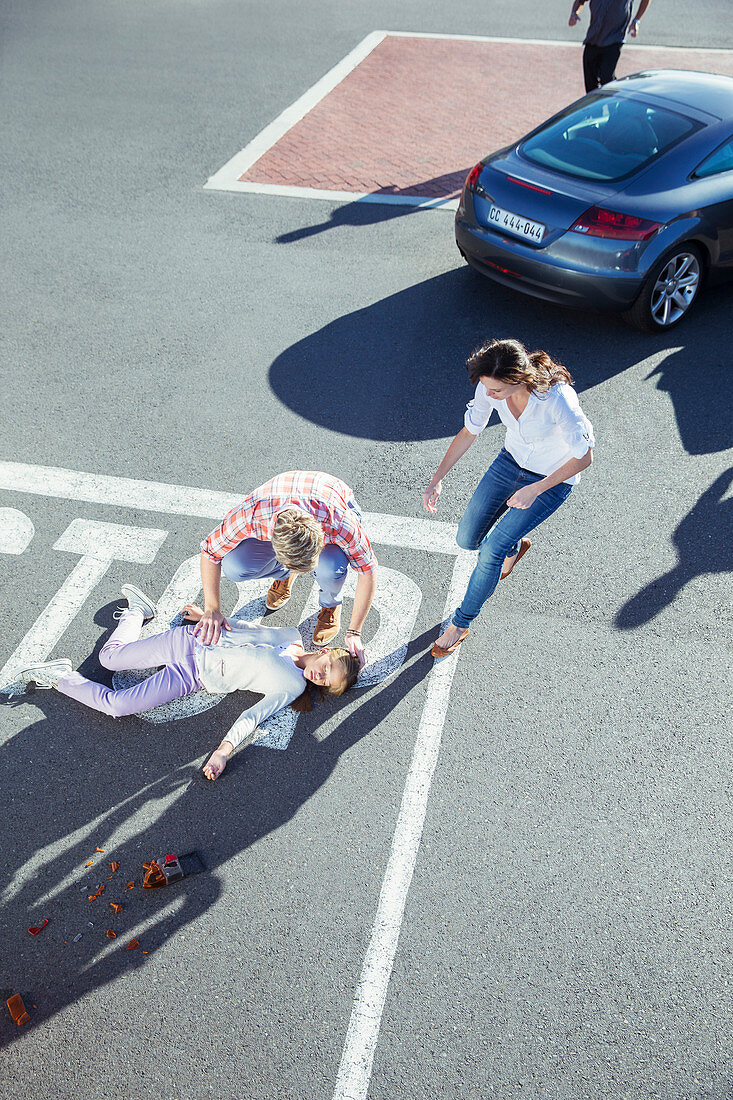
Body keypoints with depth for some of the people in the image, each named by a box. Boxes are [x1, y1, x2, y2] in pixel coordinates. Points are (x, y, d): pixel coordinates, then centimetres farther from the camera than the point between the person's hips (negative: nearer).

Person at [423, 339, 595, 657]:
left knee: (492, 550, -16)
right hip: (511, 461, 6)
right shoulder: (490, 386, -22)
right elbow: (469, 431, -5)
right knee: (467, 539, 6)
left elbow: (583, 457, -24)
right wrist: (437, 479, -9)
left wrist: (534, 490, -25)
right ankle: (516, 546, 41)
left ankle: (461, 622, 7)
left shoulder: (558, 400, -37)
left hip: (554, 477, -5)